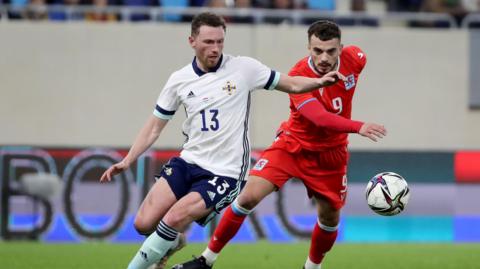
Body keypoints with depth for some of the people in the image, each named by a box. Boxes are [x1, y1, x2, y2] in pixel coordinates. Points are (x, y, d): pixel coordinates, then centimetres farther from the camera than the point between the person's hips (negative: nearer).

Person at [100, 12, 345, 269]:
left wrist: (320, 81, -14)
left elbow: (292, 85, 5)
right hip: (188, 162, 4)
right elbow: (154, 127, 10)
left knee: (174, 219, -23)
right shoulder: (179, 80, 3)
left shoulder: (243, 68, -4)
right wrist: (127, 161, 1)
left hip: (224, 172, -4)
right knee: (144, 224, -9)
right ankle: (172, 241, 26)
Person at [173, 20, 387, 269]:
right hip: (293, 145, -4)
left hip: (330, 154, 4)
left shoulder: (355, 59, -15)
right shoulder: (298, 75, -29)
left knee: (330, 217, 7)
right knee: (249, 196, -17)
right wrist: (358, 127, -57)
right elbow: (320, 118, -42)